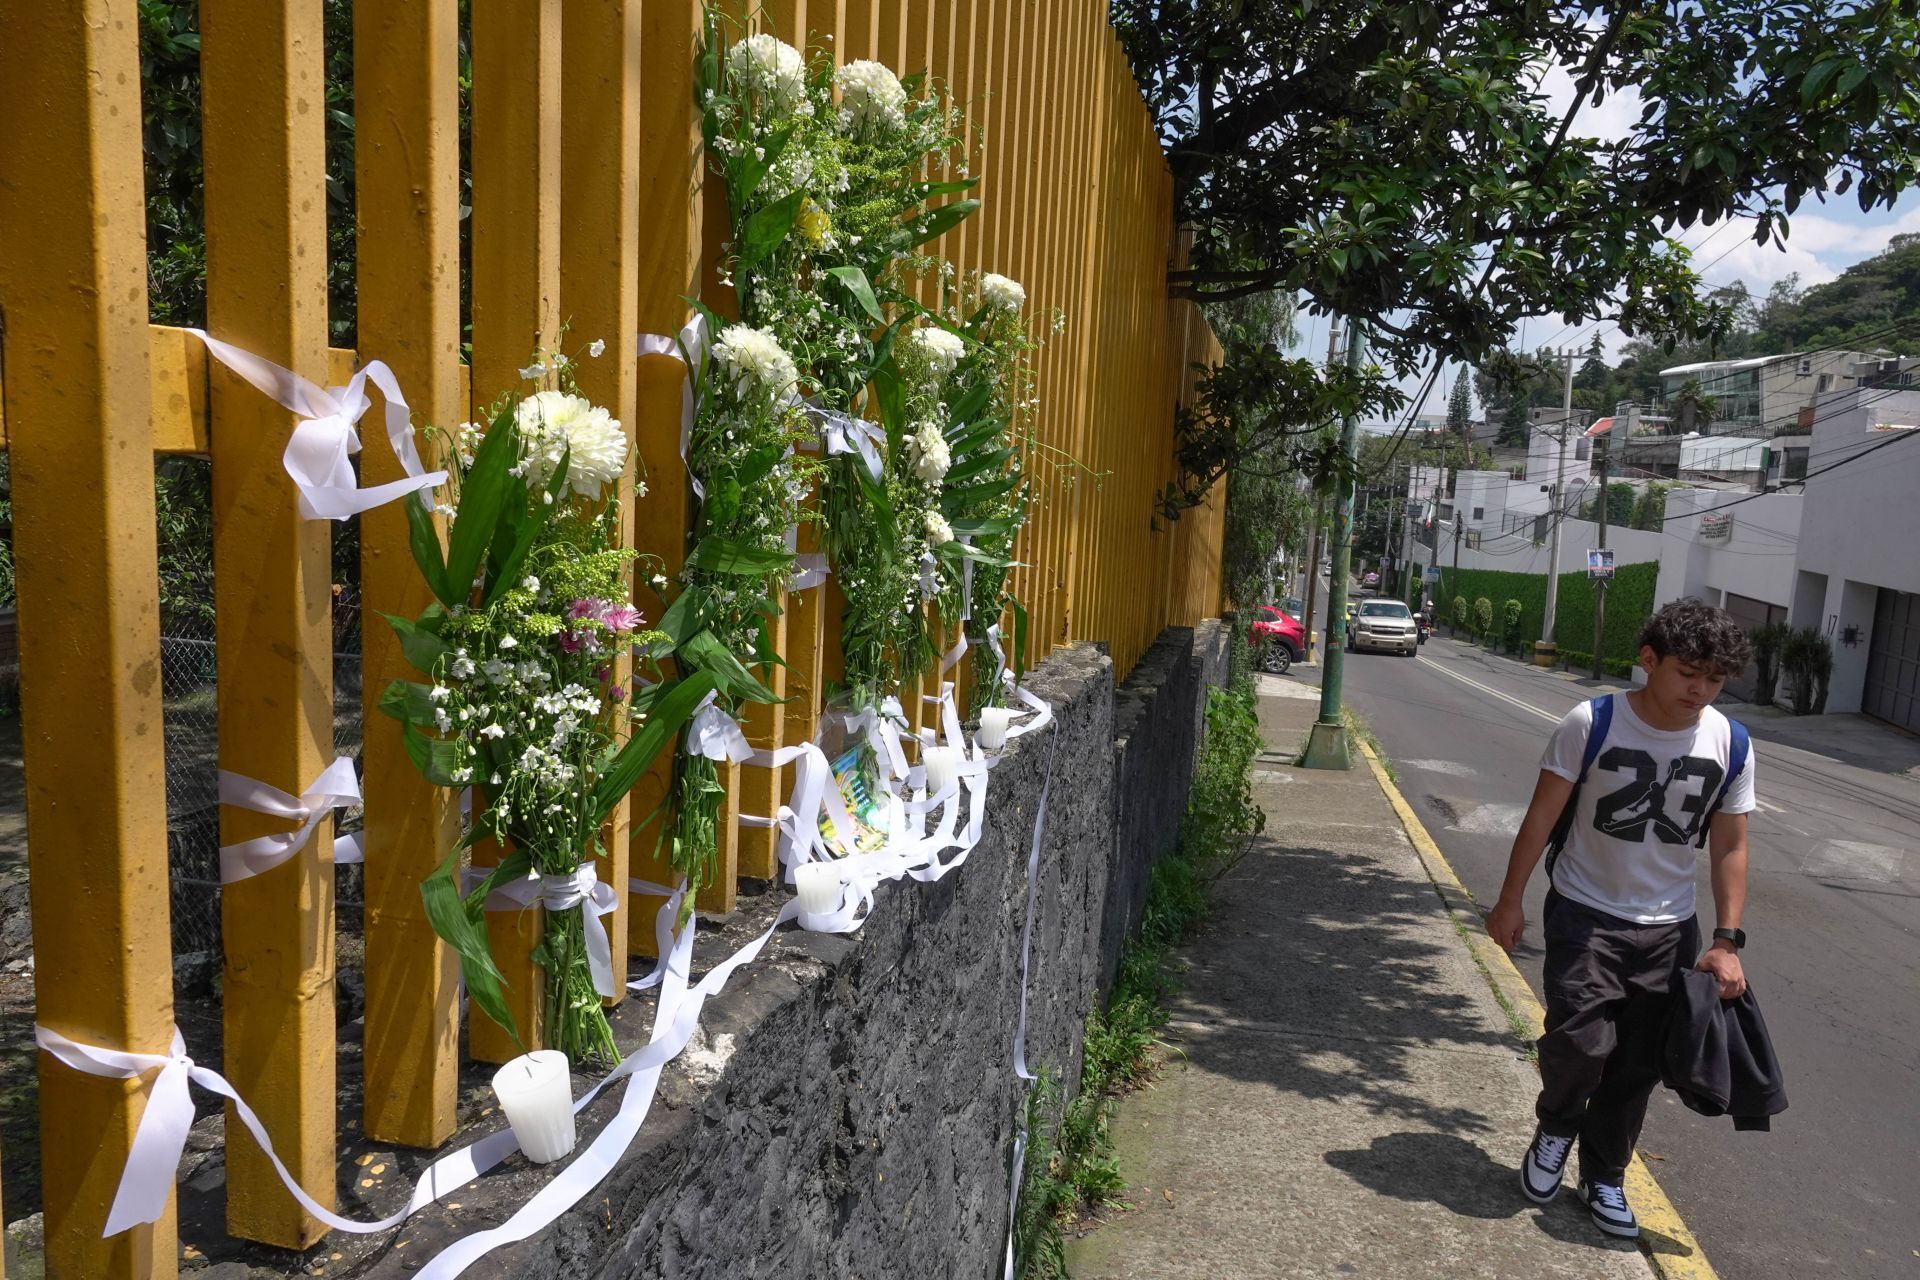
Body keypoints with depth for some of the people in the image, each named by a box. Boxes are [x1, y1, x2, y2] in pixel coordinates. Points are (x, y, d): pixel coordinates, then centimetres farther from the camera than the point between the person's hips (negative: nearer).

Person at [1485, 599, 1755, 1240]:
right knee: (1582, 1040, -15)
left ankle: (1604, 1177, 29)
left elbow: (1730, 846, 2)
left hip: (1668, 928, 3)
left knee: (1637, 1065, 8)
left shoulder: (1731, 745, -6)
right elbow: (1542, 815, -8)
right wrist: (1510, 899, -5)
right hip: (1584, 915, -3)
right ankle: (1556, 1129, 17)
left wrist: (1727, 941, -2)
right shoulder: (1592, 724, -15)